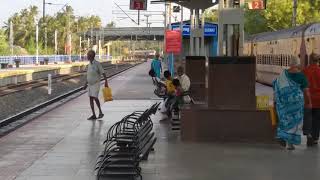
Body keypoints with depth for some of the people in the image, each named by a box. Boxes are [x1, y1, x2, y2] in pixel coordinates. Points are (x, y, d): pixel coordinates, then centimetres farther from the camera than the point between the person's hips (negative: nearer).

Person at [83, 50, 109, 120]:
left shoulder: (97, 63, -15)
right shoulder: (89, 64, 9)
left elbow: (103, 73, -14)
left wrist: (106, 82, -21)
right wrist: (86, 84, 17)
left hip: (96, 84, -7)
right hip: (90, 85, 7)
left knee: (95, 98, -17)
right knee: (91, 99, 1)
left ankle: (100, 112, 2)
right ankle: (93, 115, 3)